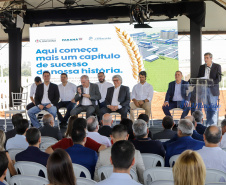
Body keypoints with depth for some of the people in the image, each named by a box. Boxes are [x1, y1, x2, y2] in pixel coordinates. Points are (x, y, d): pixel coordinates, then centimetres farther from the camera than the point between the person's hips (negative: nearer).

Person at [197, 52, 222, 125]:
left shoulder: (217, 66, 1)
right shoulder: (202, 67, 13)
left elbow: (219, 79, -6)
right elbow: (198, 78, 16)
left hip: (213, 90, -4)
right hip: (203, 90, 4)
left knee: (213, 108, -3)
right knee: (207, 108, 7)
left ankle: (213, 125, 0)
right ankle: (208, 125, 14)